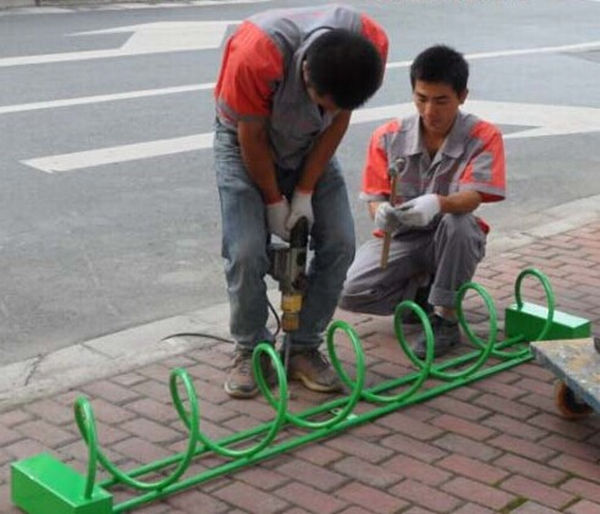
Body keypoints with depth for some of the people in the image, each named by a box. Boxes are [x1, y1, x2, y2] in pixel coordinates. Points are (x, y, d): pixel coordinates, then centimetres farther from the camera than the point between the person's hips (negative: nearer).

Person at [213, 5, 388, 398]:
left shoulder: (372, 45, -30)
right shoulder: (255, 55, -41)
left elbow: (339, 120, -14)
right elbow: (252, 138, -23)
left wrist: (305, 192, -12)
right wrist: (274, 203, -12)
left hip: (312, 145, 3)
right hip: (247, 142, -3)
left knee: (339, 244, -8)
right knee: (247, 253, -15)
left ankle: (303, 348, 8)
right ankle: (251, 351, 7)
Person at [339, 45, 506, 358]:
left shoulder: (483, 137, -13)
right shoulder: (388, 137, -8)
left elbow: (472, 197, -27)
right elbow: (375, 198, -9)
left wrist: (438, 204, -51)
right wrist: (381, 212, -36)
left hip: (454, 240, -2)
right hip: (401, 237, 2)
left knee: (456, 220, -39)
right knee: (349, 293, -23)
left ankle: (445, 317, -19)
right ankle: (426, 293, 5)